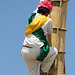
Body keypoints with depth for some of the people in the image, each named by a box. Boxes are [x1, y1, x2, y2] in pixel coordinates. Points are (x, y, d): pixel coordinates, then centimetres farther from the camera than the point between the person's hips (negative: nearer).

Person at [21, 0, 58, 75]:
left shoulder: (32, 16, 11)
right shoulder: (48, 20, -3)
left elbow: (38, 8, 35)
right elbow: (49, 31, 19)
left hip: (24, 52, 5)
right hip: (36, 51, -5)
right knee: (54, 51, 22)